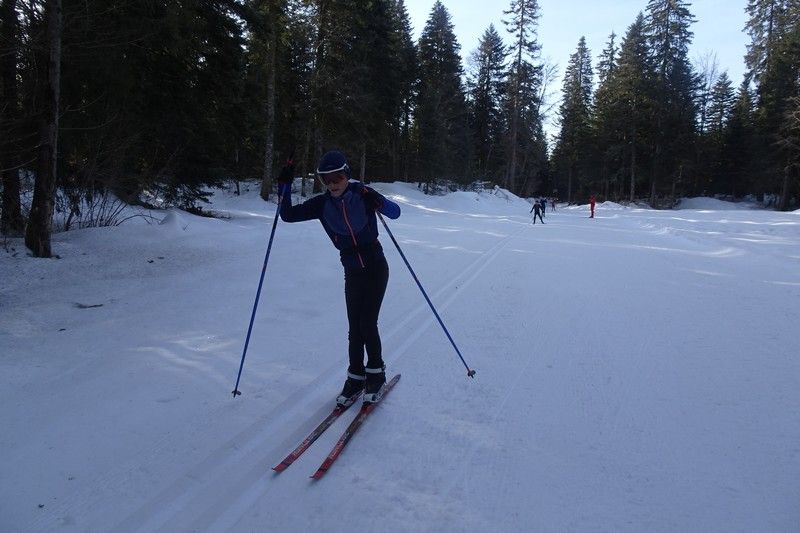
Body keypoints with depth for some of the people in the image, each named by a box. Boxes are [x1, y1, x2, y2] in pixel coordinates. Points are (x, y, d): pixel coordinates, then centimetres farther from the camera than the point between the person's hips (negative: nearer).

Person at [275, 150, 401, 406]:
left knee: (367, 323, -6)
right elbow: (288, 215, -6)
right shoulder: (322, 204, -3)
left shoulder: (362, 193, -11)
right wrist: (284, 186, -17)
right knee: (355, 327, 2)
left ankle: (376, 374, 14)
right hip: (352, 272, 3)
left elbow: (395, 212, -14)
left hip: (376, 267, -3)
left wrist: (378, 203, -34)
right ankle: (356, 378, 18)